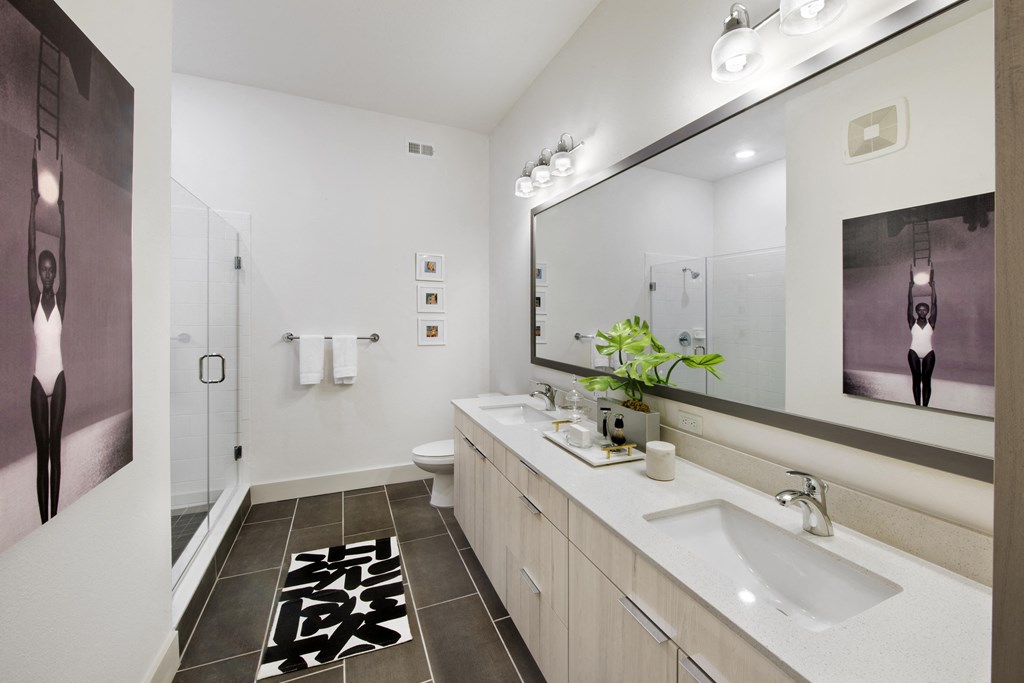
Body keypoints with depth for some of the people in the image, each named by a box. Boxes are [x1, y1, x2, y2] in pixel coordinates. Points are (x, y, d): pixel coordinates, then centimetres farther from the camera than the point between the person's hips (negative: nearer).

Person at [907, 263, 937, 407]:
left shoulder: (931, 322, 2)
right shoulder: (912, 322, 1)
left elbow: (934, 303, -4)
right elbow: (910, 303, -2)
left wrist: (932, 284, -7)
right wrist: (911, 284, -4)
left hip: (928, 354, 1)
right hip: (914, 353, -1)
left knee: (926, 380, 2)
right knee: (916, 379, 2)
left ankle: (925, 407, 8)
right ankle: (918, 407, 9)